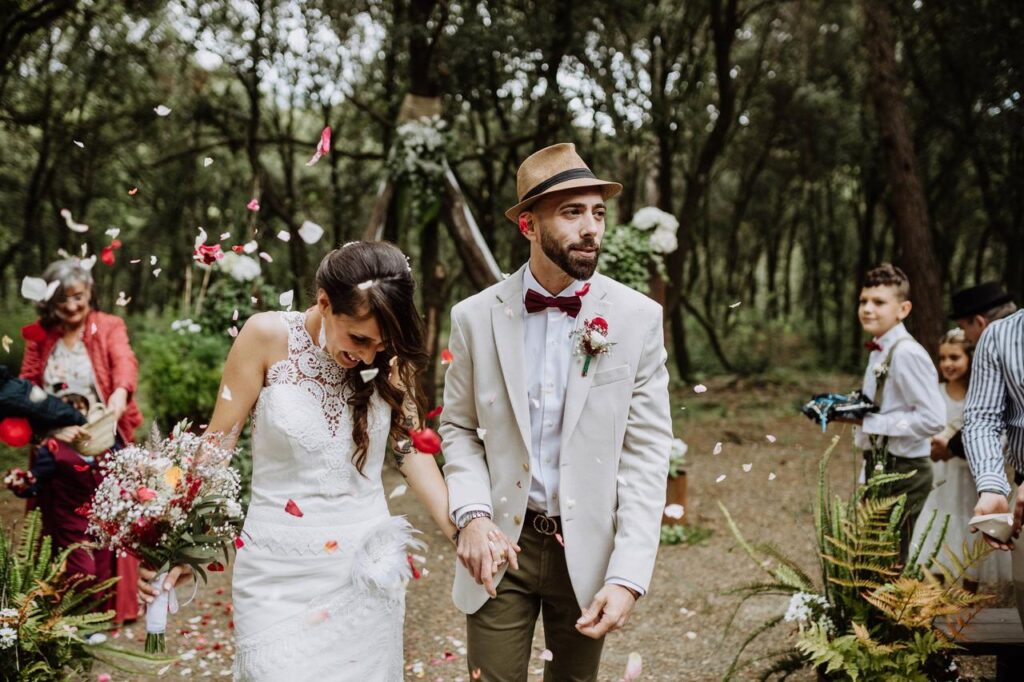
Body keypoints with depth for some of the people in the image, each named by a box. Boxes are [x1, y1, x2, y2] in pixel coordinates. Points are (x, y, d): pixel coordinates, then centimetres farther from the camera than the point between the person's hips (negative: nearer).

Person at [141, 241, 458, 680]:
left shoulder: (388, 358, -2)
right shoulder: (267, 338, -10)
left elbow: (411, 449, 5)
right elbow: (215, 448, -6)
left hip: (365, 572, 3)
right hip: (280, 577, -2)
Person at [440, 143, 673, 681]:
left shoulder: (638, 319, -6)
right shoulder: (475, 317, -3)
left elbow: (646, 451, -7)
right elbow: (459, 428, 7)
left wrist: (628, 576, -14)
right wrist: (472, 514, -12)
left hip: (588, 550, 0)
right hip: (501, 543, 0)